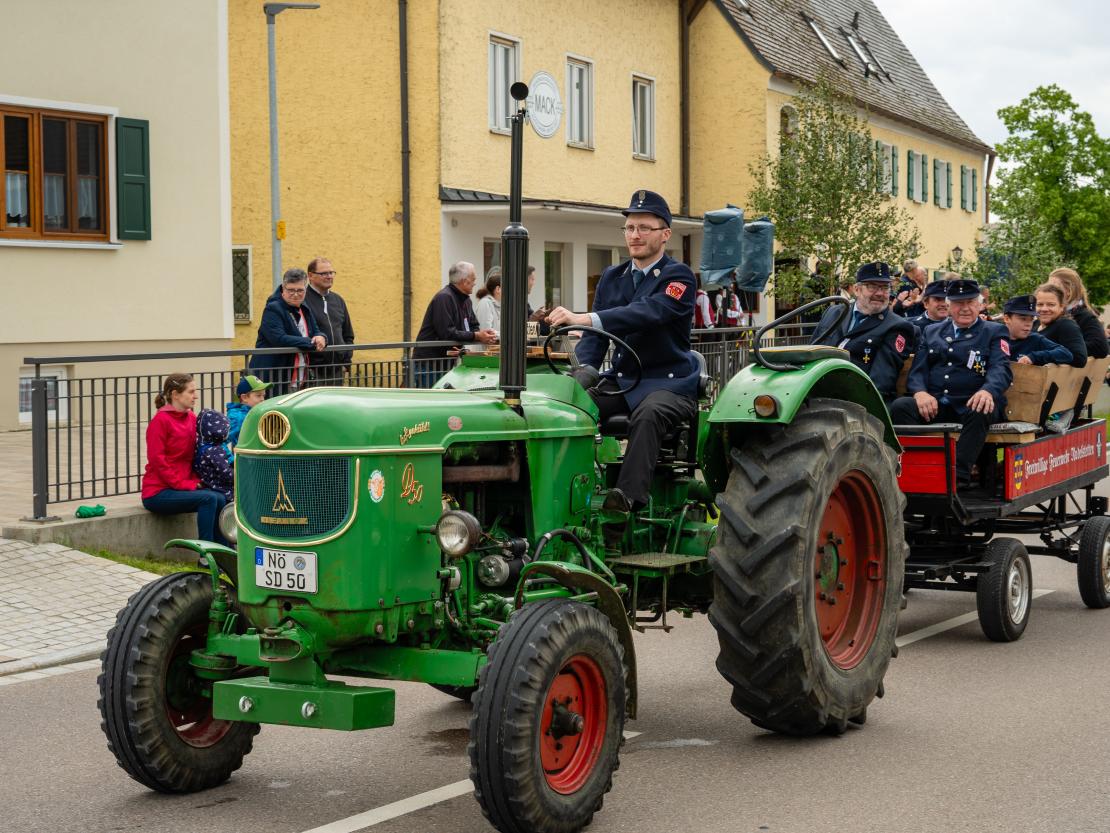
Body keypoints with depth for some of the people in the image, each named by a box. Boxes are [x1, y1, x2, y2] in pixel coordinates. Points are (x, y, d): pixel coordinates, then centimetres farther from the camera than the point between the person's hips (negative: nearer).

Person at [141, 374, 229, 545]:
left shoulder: (192, 418, 10)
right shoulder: (161, 420, -11)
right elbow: (157, 460, -15)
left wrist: (195, 481, -2)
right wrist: (183, 484, -17)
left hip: (186, 485, 7)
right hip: (157, 492, -7)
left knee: (220, 499, -16)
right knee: (208, 498, -24)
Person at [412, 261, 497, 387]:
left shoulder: (465, 299, 14)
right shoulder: (444, 298, -18)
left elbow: (473, 327, 15)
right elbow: (447, 333, -25)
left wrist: (484, 335, -8)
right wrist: (476, 336, -22)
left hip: (446, 361, 9)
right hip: (428, 361, -9)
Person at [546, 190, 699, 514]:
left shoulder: (679, 277, -6)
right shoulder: (612, 277, 14)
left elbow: (647, 313, -26)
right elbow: (595, 338, 10)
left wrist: (584, 318, -37)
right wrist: (579, 375, -13)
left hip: (668, 381, -5)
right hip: (621, 379, 5)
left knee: (647, 414, -38)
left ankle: (630, 495, -48)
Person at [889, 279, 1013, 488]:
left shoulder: (995, 332, 13)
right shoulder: (931, 332, 23)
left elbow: (1001, 369, -4)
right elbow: (918, 370, 13)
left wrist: (988, 391, -29)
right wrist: (920, 392, -13)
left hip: (970, 405, -3)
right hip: (934, 404, 3)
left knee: (979, 412, -38)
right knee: (900, 406, -26)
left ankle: (959, 474, -40)